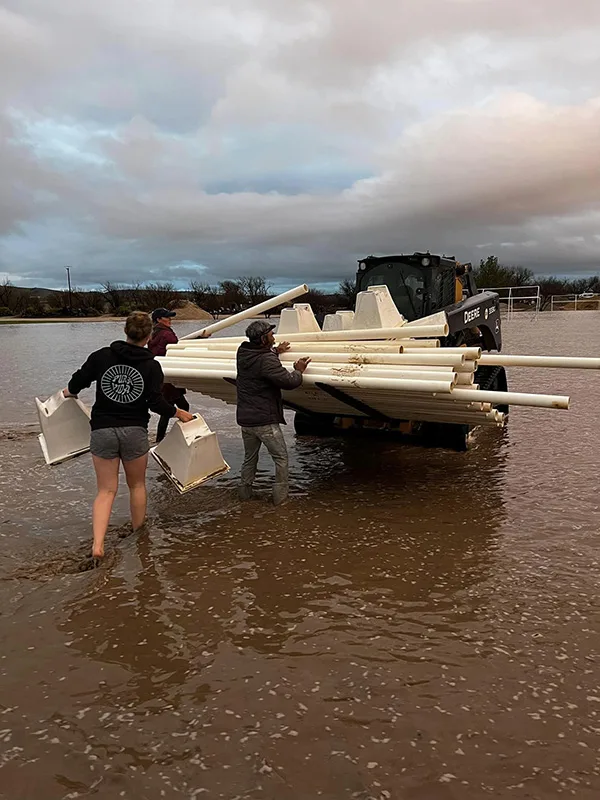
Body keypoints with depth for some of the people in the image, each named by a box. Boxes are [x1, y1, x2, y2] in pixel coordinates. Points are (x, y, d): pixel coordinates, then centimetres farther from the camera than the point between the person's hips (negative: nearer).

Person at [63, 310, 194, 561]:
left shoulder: (102, 356, -2)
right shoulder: (151, 365, -6)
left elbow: (76, 383, 3)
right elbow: (156, 403, -10)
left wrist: (70, 392, 27)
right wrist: (179, 413, 7)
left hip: (102, 430, 1)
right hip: (135, 431, -1)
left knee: (106, 490, 9)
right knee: (137, 485, 20)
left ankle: (97, 544, -6)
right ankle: (138, 533, 34)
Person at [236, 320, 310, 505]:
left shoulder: (242, 353, 4)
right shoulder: (267, 360, -20)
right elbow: (288, 381, -20)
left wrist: (275, 351, 35)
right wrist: (298, 371, -1)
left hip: (244, 419, 8)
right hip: (265, 421, -7)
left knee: (249, 458, 22)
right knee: (281, 457, 7)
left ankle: (245, 491, 29)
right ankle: (280, 495, 10)